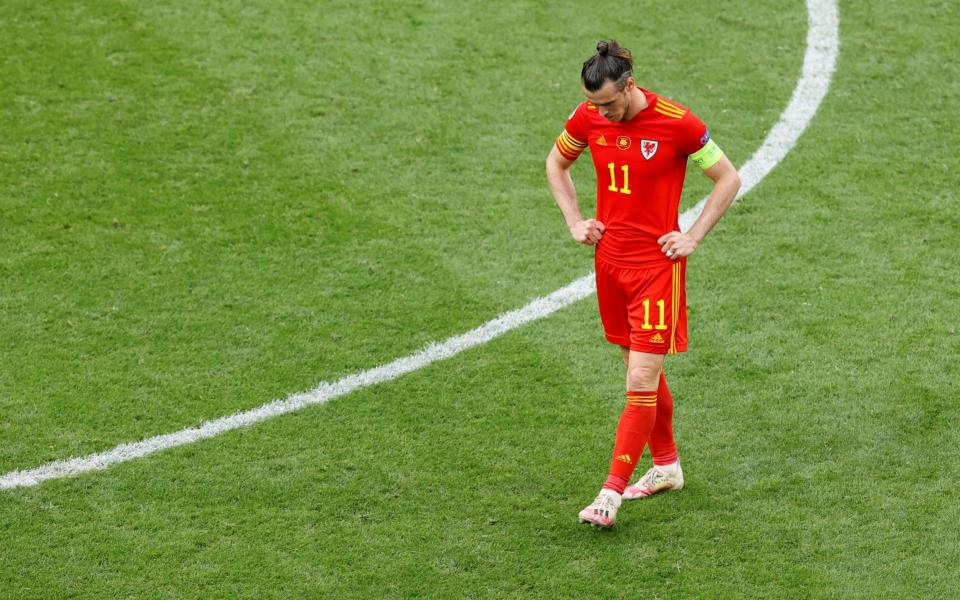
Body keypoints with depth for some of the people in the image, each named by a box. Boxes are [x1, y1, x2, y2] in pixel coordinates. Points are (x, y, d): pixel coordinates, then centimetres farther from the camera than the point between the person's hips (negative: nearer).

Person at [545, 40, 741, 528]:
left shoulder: (677, 123, -15)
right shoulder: (588, 118, -2)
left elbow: (728, 179, -4)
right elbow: (556, 163, 18)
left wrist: (692, 238, -8)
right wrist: (574, 221, 7)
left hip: (657, 263, -5)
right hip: (609, 258, 5)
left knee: (641, 382, -9)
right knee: (641, 371, 16)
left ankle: (612, 492, -8)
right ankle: (666, 466, 33)